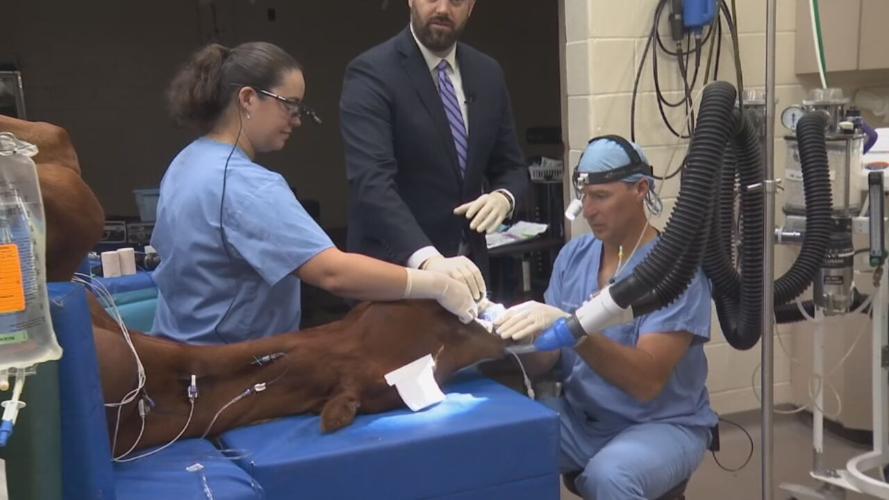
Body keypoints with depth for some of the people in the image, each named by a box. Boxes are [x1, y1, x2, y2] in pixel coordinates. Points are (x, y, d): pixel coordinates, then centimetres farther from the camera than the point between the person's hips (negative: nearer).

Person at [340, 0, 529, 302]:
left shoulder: (487, 73, 5)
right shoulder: (371, 73, -13)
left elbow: (511, 167, 11)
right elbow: (371, 181, -24)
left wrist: (503, 197, -13)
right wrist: (427, 259, -37)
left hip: (466, 265, 5)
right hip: (393, 269, -5)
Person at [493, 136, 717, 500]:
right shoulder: (573, 255, 1)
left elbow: (647, 380, -25)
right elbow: (544, 361, -2)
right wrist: (519, 334, -24)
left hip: (661, 425, -4)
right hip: (580, 418, 5)